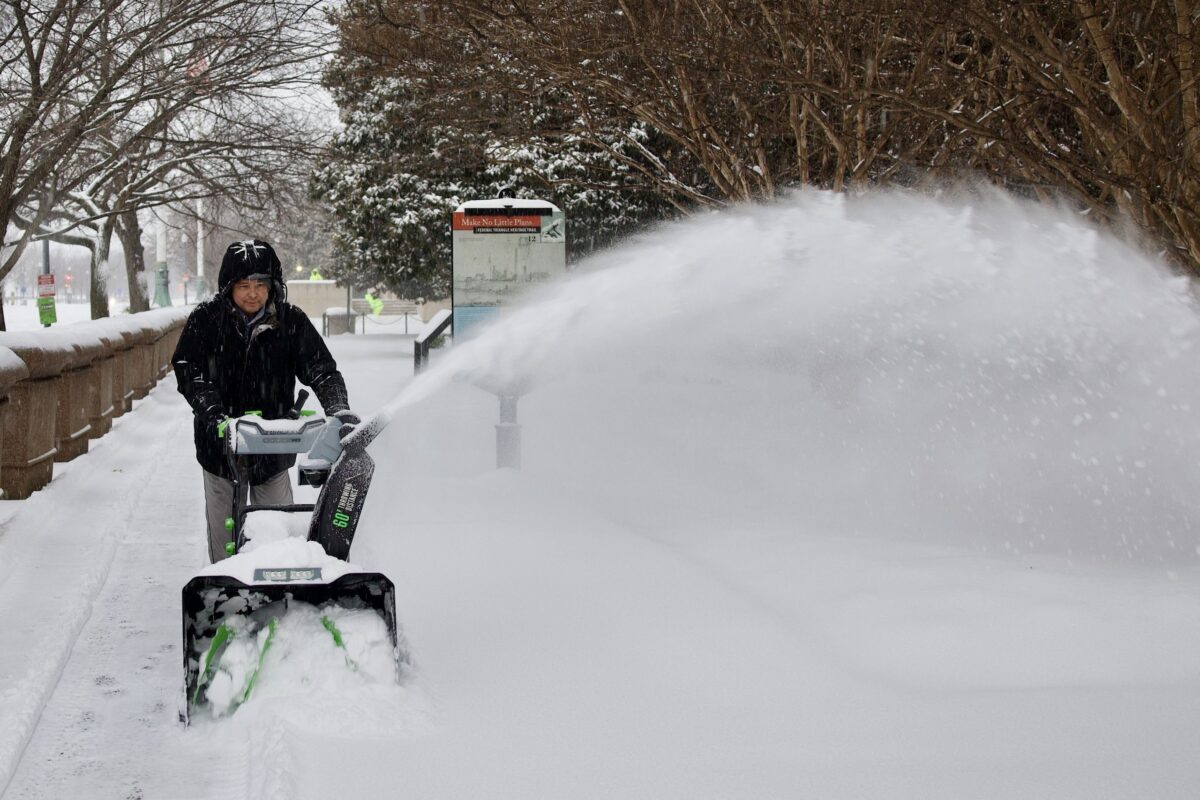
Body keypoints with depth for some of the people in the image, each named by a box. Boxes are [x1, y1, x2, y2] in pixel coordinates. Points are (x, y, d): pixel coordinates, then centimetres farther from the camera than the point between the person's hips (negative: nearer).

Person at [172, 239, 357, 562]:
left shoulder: (291, 321, -3)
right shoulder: (206, 320, -5)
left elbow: (320, 369, -7)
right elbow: (187, 368, -12)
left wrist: (338, 408, -26)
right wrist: (213, 414, -27)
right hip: (221, 443, 0)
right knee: (223, 531, 10)